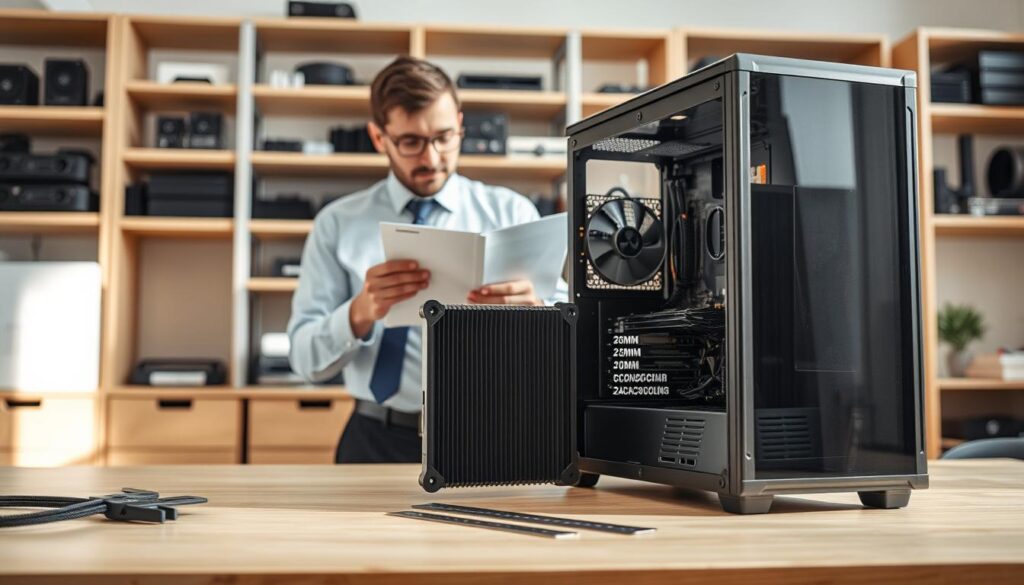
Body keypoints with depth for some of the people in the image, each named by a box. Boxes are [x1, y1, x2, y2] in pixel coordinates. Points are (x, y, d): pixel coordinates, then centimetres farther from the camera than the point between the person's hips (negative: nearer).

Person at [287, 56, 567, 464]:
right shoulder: (338, 223, 5)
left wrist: (533, 310, -21)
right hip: (378, 443, -1)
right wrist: (360, 313, -20)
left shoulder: (511, 212, 6)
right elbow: (307, 359, 0)